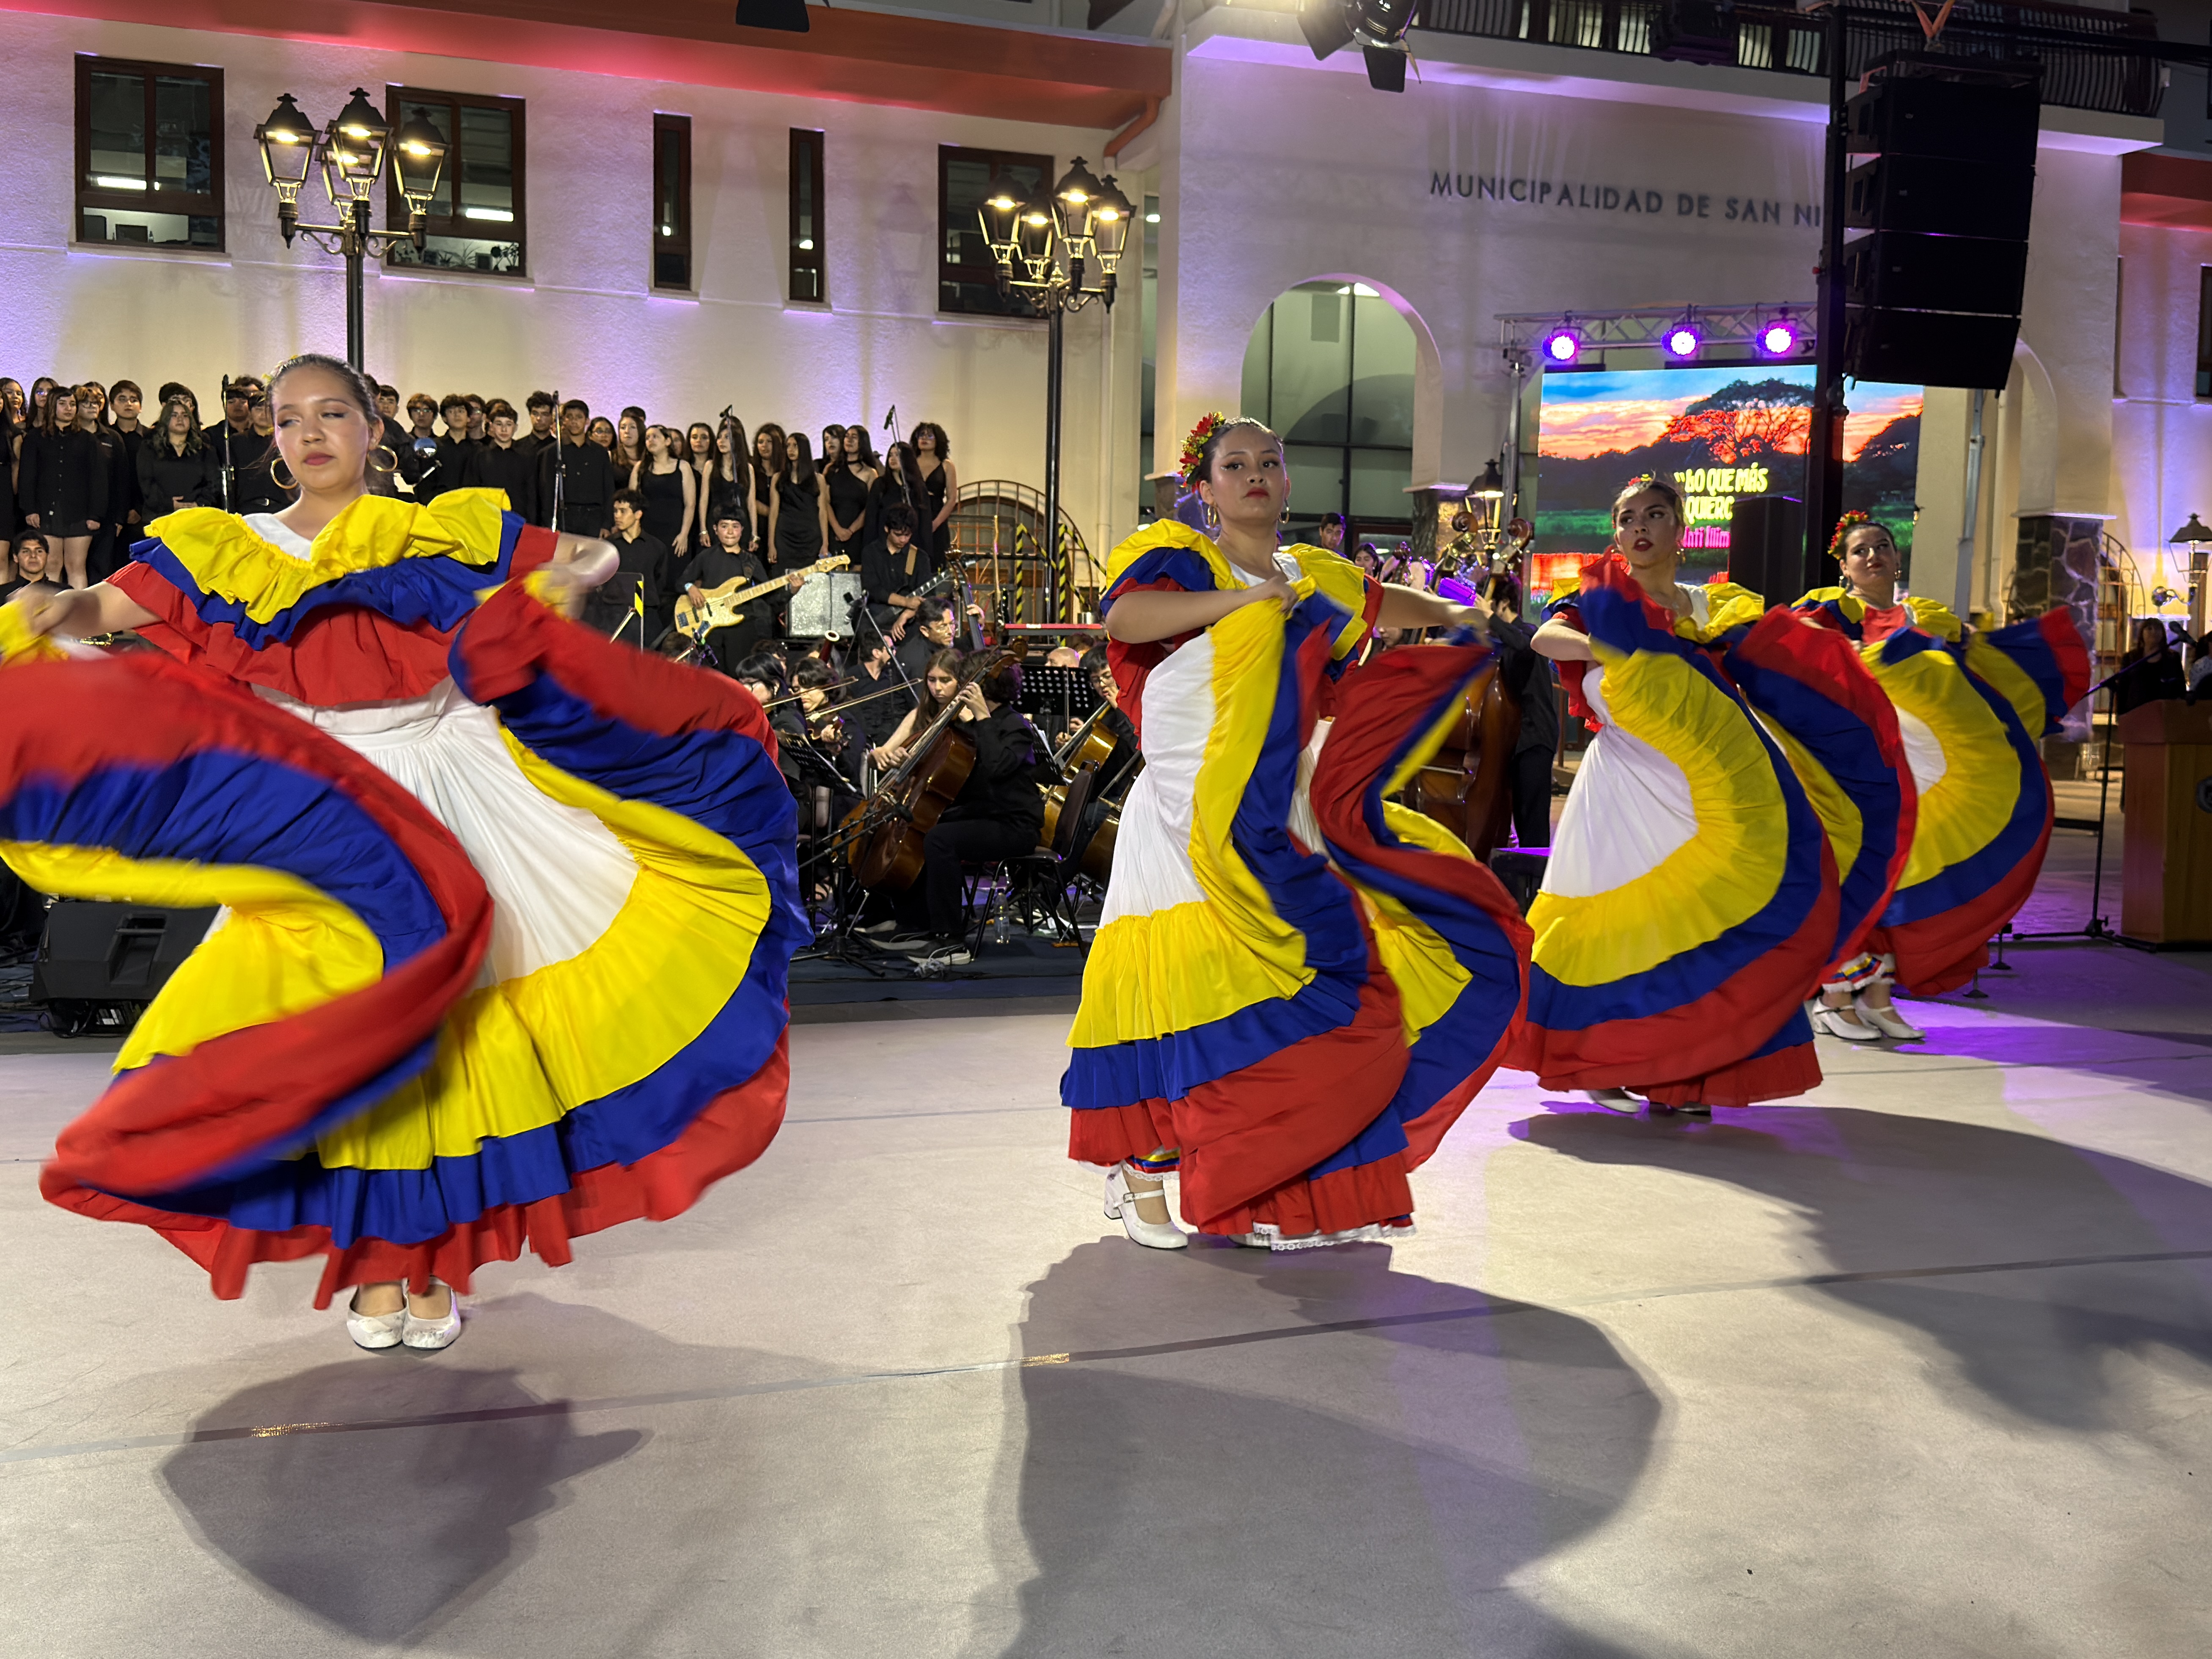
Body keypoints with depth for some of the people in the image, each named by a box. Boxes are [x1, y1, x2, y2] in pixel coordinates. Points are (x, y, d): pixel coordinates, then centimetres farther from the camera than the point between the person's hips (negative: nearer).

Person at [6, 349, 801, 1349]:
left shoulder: (444, 531, 5)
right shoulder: (230, 553, 8)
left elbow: (589, 560, 6)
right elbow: (112, 606, -1)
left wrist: (575, 569, -16)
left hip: (451, 796, 0)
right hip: (318, 818, 1)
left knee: (441, 1019, 1)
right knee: (346, 1030, 0)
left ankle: (438, 1257, 15)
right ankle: (375, 1260, 15)